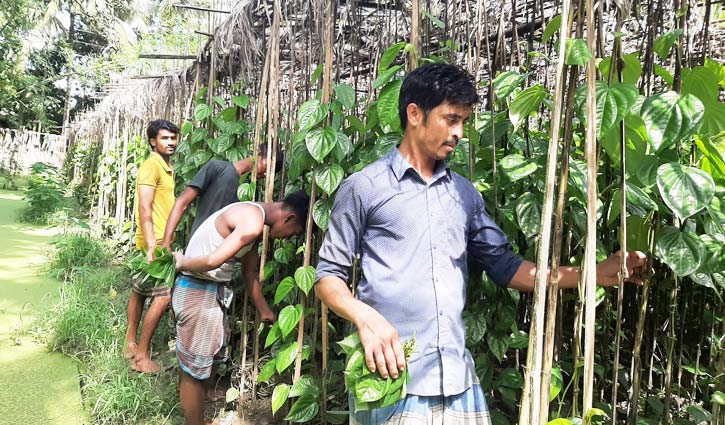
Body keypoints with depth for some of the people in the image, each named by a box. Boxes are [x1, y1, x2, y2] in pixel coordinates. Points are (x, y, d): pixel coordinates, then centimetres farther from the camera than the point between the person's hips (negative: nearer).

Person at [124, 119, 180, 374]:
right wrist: (153, 245, -26)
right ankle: (141, 355, 0)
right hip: (153, 242, -10)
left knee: (140, 292, 15)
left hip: (160, 240, 10)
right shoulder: (151, 165, -13)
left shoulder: (167, 168, 16)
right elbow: (144, 209, -20)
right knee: (163, 296, -9)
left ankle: (130, 345, 26)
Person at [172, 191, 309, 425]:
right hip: (197, 291, -10)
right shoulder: (253, 222, -22)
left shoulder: (253, 216, 10)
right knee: (195, 366, 5)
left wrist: (266, 313, 22)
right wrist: (181, 264, -14)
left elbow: (250, 272, 18)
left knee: (211, 355, 23)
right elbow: (213, 261, -34)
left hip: (214, 290, 10)